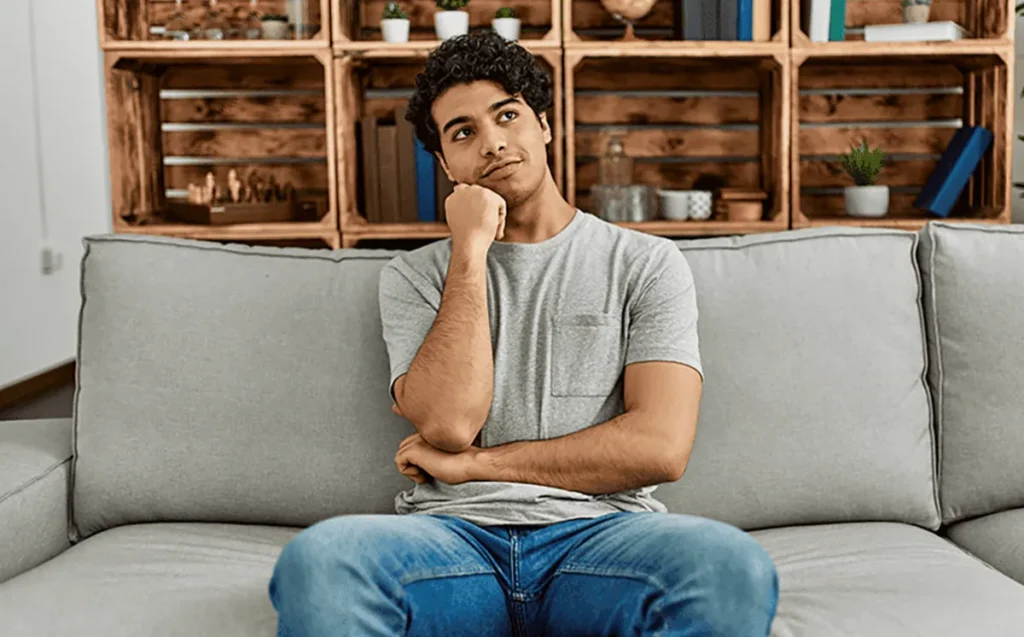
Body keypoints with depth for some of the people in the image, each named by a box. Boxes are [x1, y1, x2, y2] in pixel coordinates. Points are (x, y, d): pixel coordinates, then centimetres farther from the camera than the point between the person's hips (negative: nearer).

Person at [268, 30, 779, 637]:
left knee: (732, 564, -34)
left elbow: (661, 446, -3)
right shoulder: (414, 275, 14)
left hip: (600, 530, 0)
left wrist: (470, 464, -1)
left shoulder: (646, 263, 10)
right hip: (453, 533, 1)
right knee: (316, 559, -33)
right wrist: (471, 248, -2)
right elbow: (449, 424, -5)